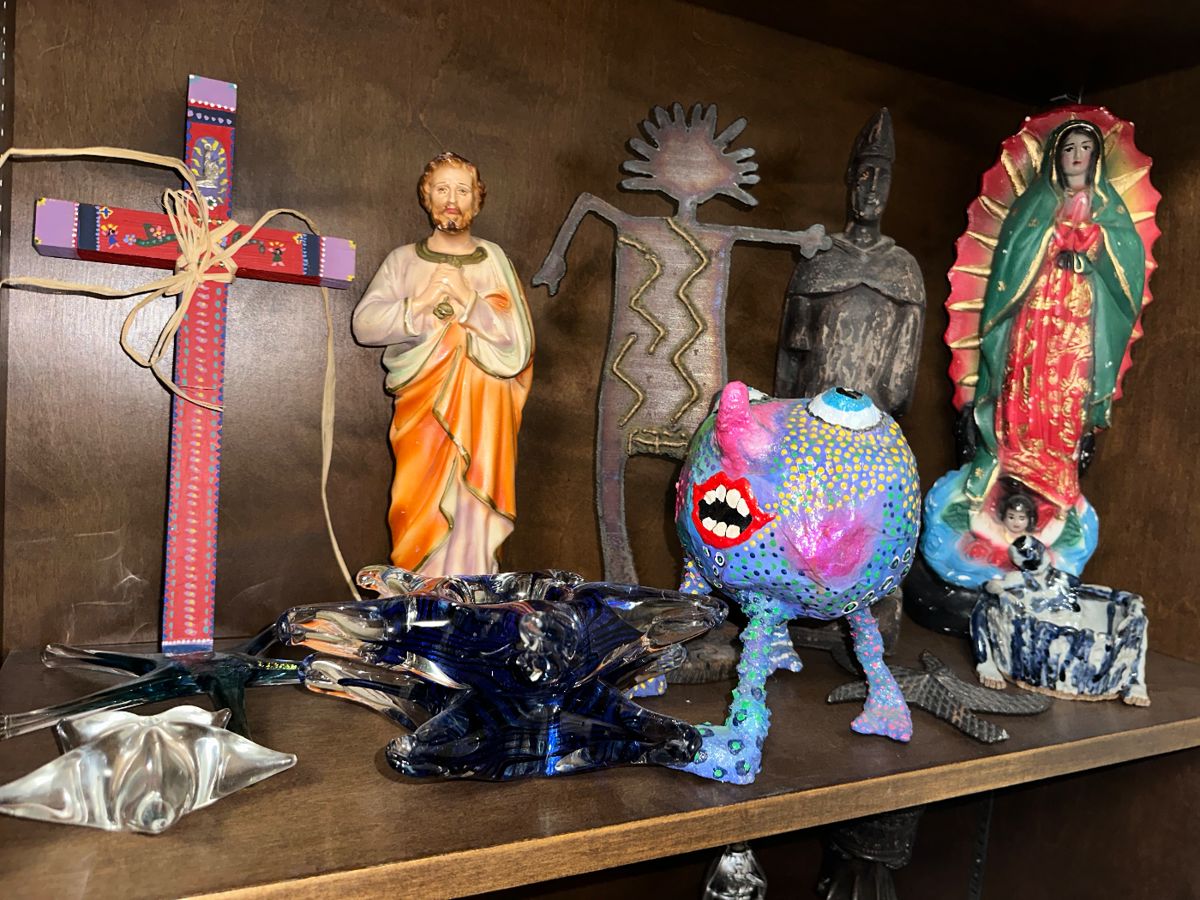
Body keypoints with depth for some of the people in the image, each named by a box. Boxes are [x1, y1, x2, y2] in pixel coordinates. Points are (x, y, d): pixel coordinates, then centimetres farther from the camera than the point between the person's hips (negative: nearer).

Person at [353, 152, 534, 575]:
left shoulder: (493, 259, 10)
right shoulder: (403, 260, 11)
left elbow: (518, 340, -1)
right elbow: (363, 325, 0)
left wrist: (467, 298, -10)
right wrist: (419, 305, -12)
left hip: (481, 411, 0)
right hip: (422, 408, 0)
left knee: (472, 509, -4)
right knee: (424, 515, -4)